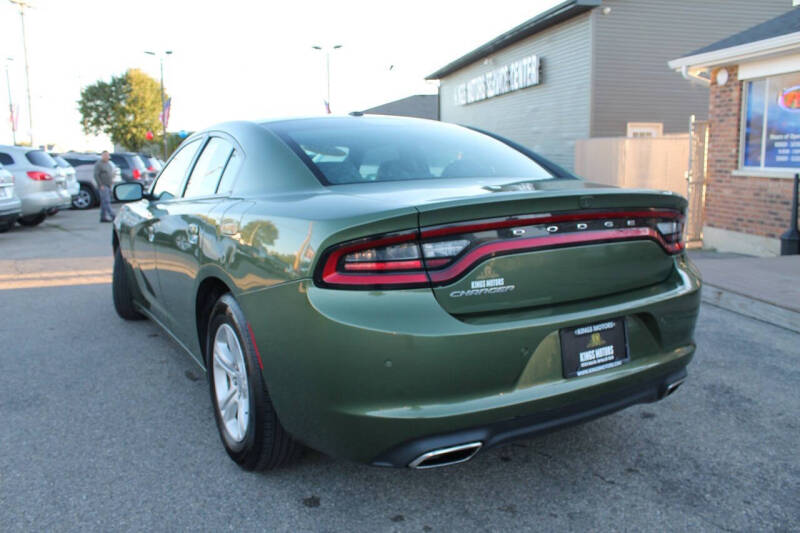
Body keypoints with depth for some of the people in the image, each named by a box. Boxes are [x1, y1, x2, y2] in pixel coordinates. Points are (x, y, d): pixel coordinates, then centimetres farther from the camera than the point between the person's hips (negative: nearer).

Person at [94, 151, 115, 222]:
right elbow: (96, 175, -14)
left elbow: (111, 173, 28)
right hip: (103, 186, -8)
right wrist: (101, 185, -18)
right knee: (106, 201, -12)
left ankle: (103, 217, 13)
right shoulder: (98, 164, -9)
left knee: (104, 202, 10)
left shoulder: (108, 163, 17)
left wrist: (112, 179, 11)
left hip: (108, 186, 8)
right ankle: (112, 216, -19)